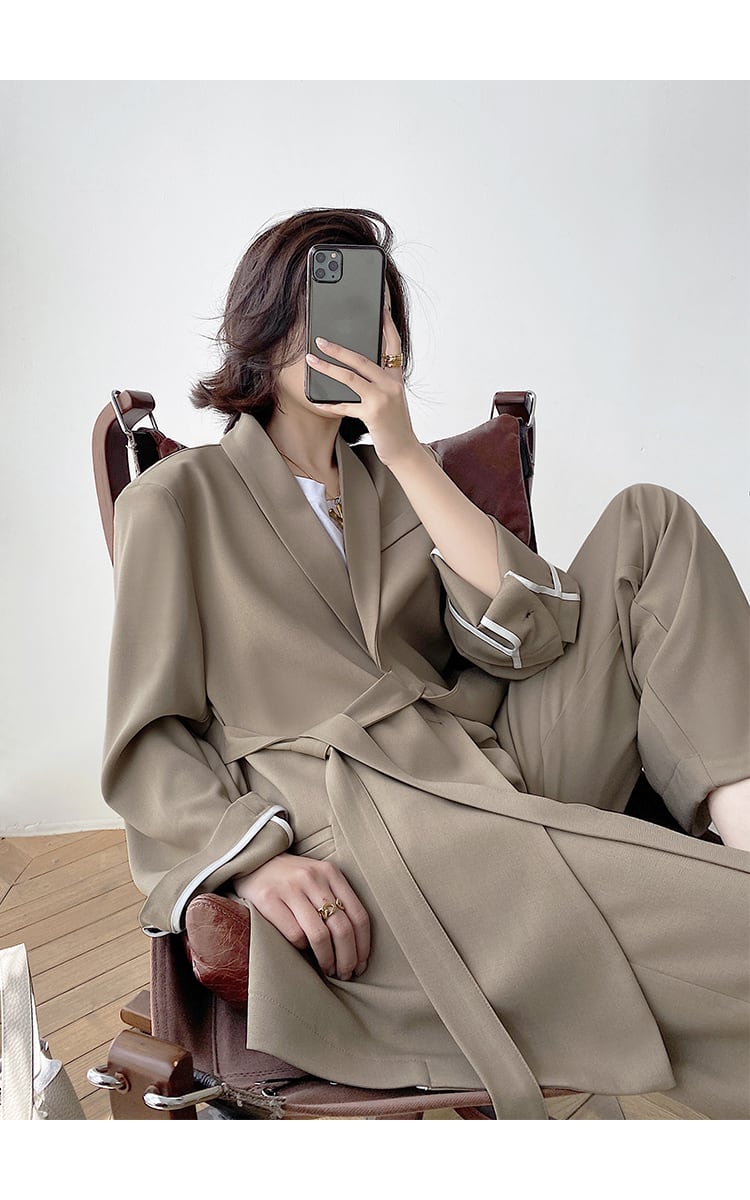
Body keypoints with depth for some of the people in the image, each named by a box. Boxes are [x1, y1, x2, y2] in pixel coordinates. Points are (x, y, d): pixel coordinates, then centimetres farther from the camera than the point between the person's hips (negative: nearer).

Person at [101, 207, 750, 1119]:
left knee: (649, 523, -4)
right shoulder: (176, 500, 8)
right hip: (348, 820, -6)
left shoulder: (392, 487, 22)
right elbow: (148, 746, 0)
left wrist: (408, 454, -4)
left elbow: (527, 632, 2)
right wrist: (254, 857, -19)